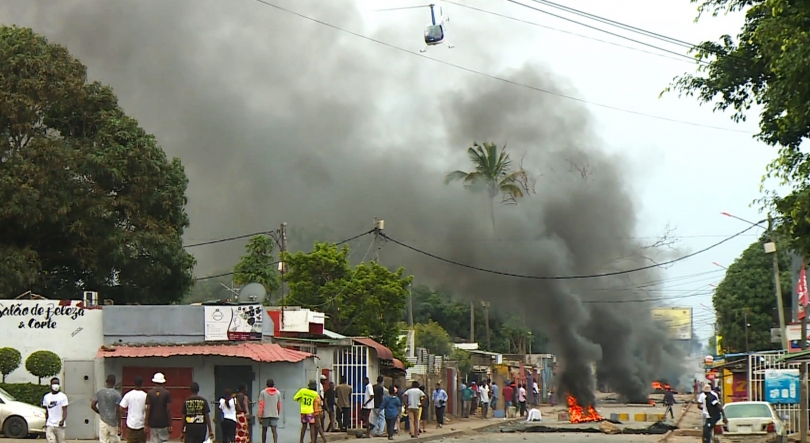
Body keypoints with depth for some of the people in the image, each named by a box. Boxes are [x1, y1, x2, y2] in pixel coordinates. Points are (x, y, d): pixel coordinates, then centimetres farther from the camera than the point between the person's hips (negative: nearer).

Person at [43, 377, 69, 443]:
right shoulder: (46, 397, 12)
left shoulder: (62, 396, -1)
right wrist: (46, 422, 15)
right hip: (50, 425, 3)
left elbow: (64, 410, -7)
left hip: (59, 425, -3)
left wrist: (63, 420, -22)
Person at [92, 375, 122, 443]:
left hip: (103, 421, 3)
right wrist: (119, 426, -9)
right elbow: (118, 411, -13)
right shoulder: (116, 394, -10)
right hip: (113, 422, -3)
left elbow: (92, 405, -2)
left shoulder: (99, 392, 1)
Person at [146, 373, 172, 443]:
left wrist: (146, 424, 2)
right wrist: (170, 425, 0)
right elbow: (168, 409, -5)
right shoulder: (167, 393, -4)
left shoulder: (150, 393, -1)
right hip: (163, 422, -1)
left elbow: (148, 409, -2)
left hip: (153, 422, 1)